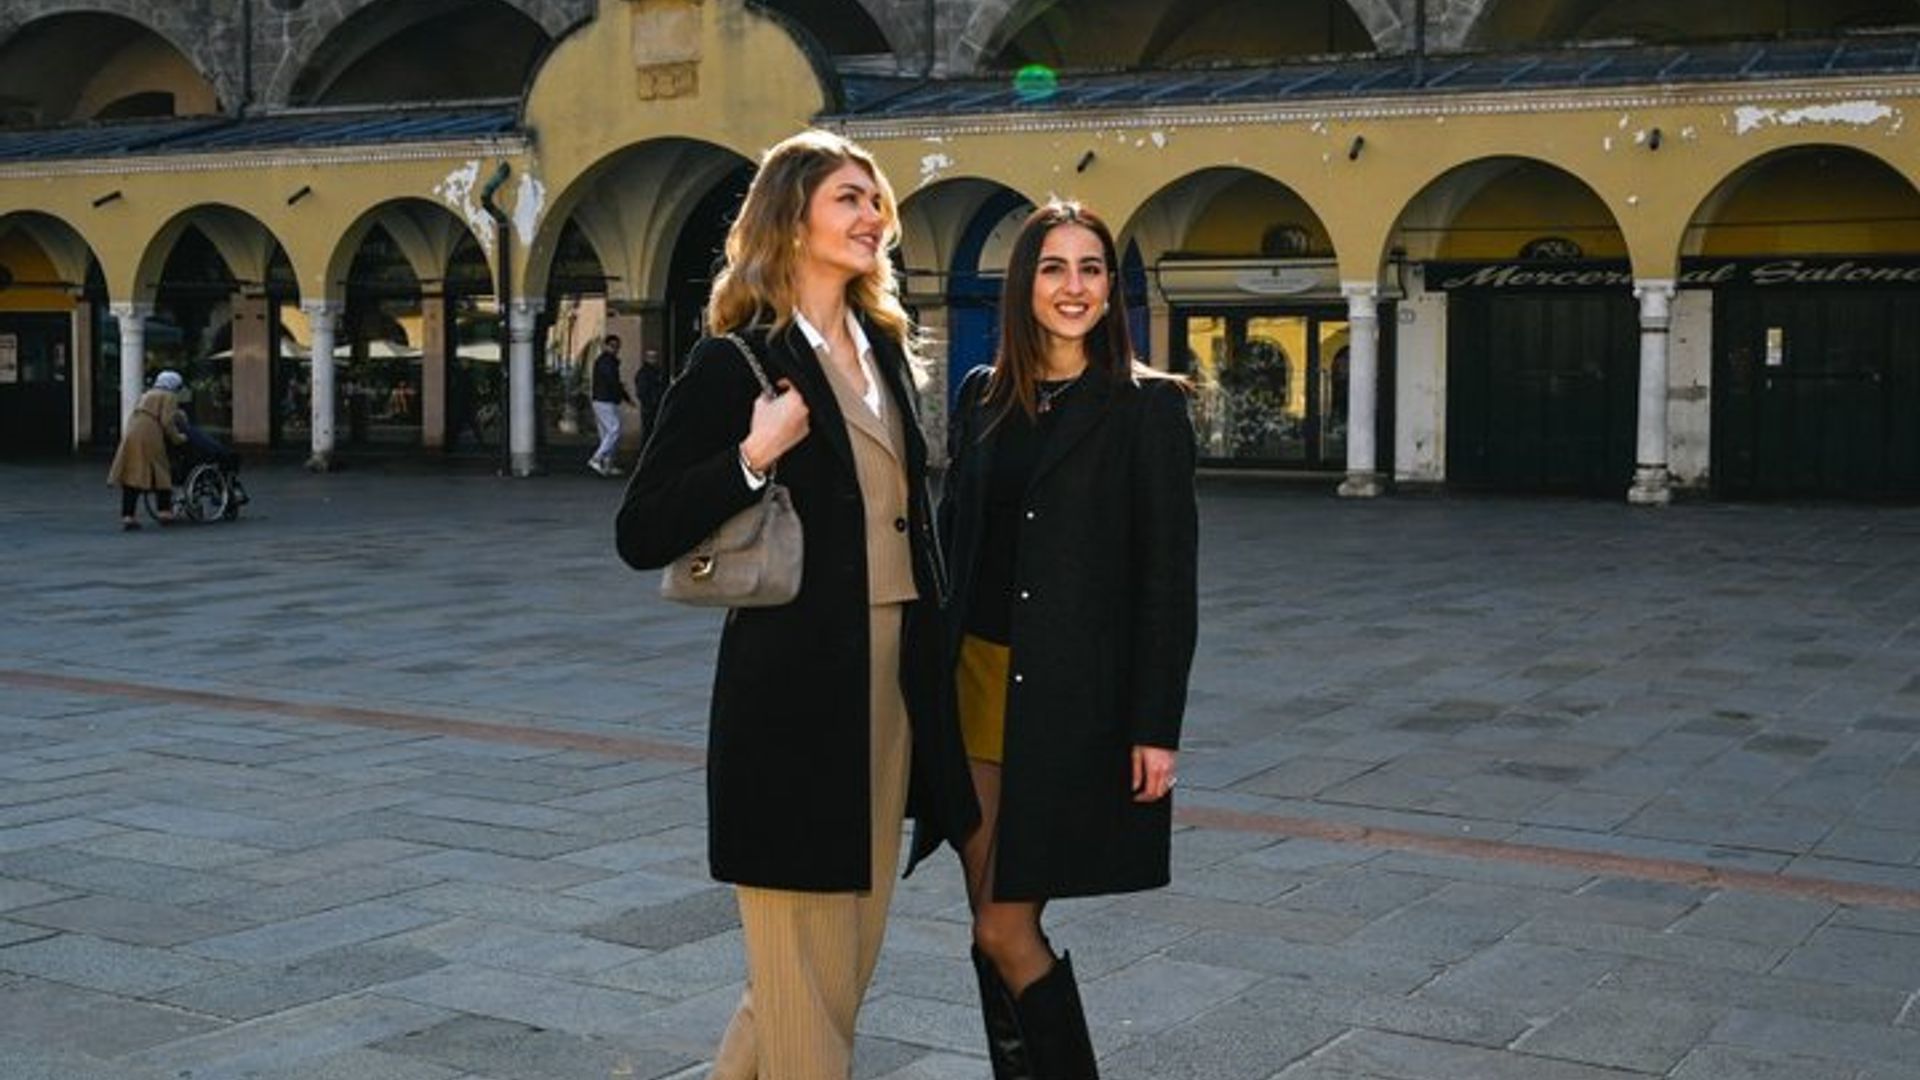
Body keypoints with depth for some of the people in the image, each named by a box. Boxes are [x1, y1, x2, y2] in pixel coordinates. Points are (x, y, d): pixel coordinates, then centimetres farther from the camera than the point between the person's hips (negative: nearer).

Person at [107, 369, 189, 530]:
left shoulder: (145, 395, 29)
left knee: (131, 476, 3)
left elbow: (135, 417, 24)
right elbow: (167, 422, -7)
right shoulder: (169, 398, 6)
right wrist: (177, 437, 3)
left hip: (130, 434, 7)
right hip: (149, 437, -7)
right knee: (160, 473, 5)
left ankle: (127, 515, 0)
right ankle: (165, 511, 6)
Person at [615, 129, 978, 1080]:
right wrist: (754, 455, -23)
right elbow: (640, 536, -12)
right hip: (794, 684, -8)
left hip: (891, 680, 8)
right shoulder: (735, 361, -9)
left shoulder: (880, 344, 12)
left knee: (850, 948, 17)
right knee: (805, 967, 1)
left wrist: (930, 660, 16)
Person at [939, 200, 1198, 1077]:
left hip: (1074, 700, -5)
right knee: (994, 924, 9)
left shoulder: (1146, 406, -5)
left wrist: (1157, 727, -11)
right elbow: (953, 542, 13)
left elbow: (1168, 577, -7)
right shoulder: (984, 397, 9)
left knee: (1005, 931, -5)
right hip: (977, 681, 5)